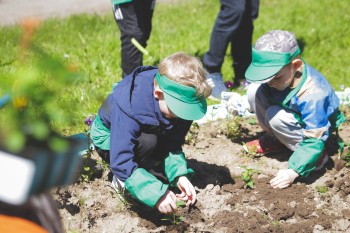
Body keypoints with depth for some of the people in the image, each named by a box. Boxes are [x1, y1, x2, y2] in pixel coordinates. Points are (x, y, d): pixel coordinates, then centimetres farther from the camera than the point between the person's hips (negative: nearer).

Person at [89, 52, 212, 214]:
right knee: (148, 141, -33)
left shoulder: (179, 100, -23)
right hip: (109, 138, -6)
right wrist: (157, 194, -50)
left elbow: (173, 145, -15)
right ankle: (124, 182, -12)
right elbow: (121, 162, -44)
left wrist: (180, 175, -33)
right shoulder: (130, 106, -41)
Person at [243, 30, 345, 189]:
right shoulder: (282, 71, -22)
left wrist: (293, 171, -44)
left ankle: (318, 155, -13)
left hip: (318, 126, -6)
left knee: (275, 116, -34)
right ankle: (275, 140, 4)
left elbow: (314, 140, -38)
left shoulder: (313, 94, -40)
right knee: (254, 90, -15)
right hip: (292, 111, 6)